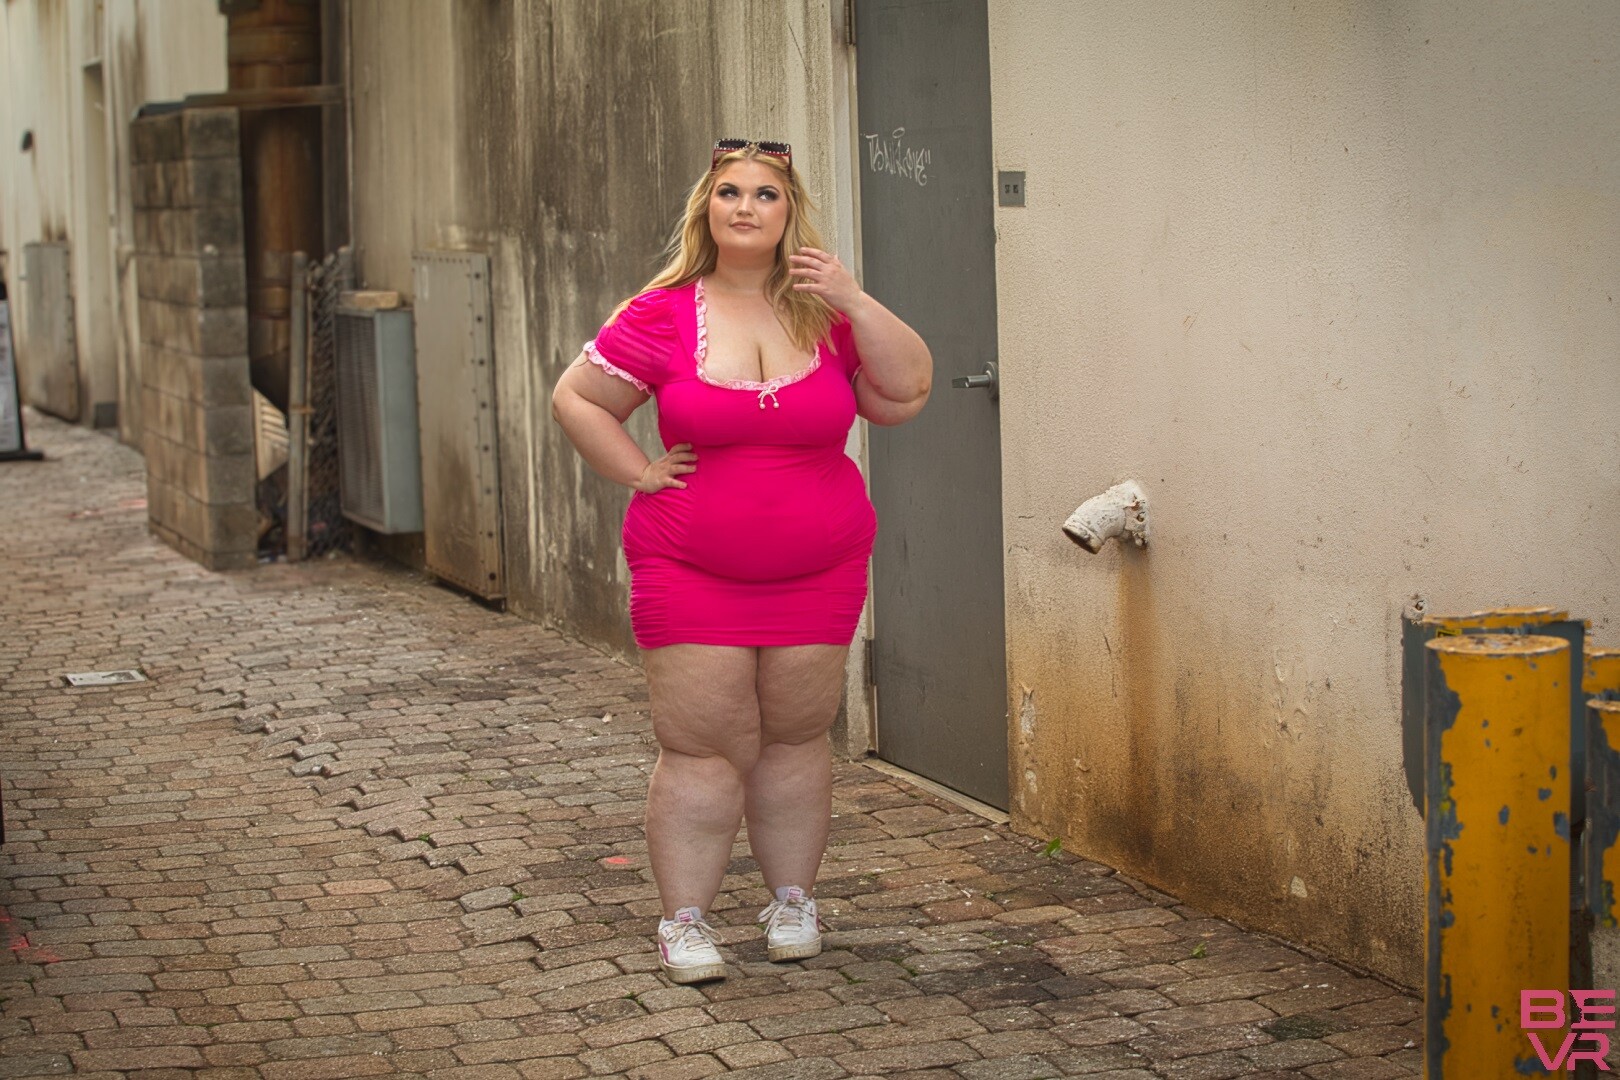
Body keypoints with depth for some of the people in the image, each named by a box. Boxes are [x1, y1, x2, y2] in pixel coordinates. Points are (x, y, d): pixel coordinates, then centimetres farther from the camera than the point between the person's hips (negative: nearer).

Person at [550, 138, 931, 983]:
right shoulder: (661, 317, -3)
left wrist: (852, 302, -14)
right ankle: (683, 921, 8)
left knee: (795, 737, 9)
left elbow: (907, 390, -6)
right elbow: (575, 399, 4)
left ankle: (792, 901, 24)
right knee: (702, 746, -2)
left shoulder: (825, 312, 3)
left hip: (816, 573, 2)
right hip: (691, 574, -2)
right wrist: (639, 474, -5)